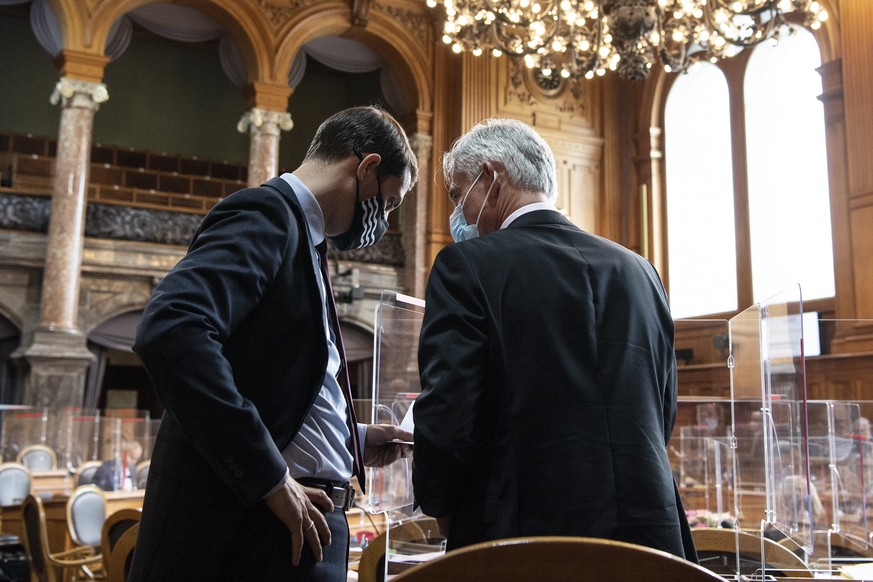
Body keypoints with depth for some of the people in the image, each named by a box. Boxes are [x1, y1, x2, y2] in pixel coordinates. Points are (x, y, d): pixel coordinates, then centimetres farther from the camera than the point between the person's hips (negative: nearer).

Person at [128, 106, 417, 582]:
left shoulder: (302, 238, 16)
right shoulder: (266, 213, -11)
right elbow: (169, 332, -28)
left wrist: (354, 442, 15)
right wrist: (270, 479, -23)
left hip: (305, 519, 9)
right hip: (247, 525, -9)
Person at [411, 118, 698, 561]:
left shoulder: (467, 265, -8)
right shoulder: (638, 270, 9)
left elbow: (445, 419, -13)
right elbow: (662, 417, 12)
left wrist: (442, 508, 5)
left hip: (523, 532, -5)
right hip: (648, 534, 5)